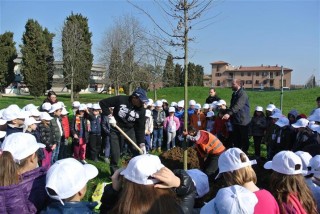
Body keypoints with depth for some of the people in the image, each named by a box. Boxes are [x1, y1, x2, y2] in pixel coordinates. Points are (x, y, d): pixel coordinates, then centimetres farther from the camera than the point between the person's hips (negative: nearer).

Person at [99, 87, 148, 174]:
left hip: (129, 130, 2)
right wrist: (109, 115, -20)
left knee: (138, 152, -5)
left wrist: (142, 143, -15)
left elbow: (140, 128, -9)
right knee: (115, 154, -1)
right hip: (116, 129, -2)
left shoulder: (141, 110, -13)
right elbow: (103, 103, -12)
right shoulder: (120, 99, -21)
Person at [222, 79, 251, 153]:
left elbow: (238, 106, -31)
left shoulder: (242, 94, -16)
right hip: (235, 120, 8)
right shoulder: (234, 93, 12)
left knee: (244, 139, 4)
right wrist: (226, 113, 13)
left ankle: (244, 153, 15)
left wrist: (229, 113, -41)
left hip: (243, 121, -8)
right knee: (235, 139, 14)